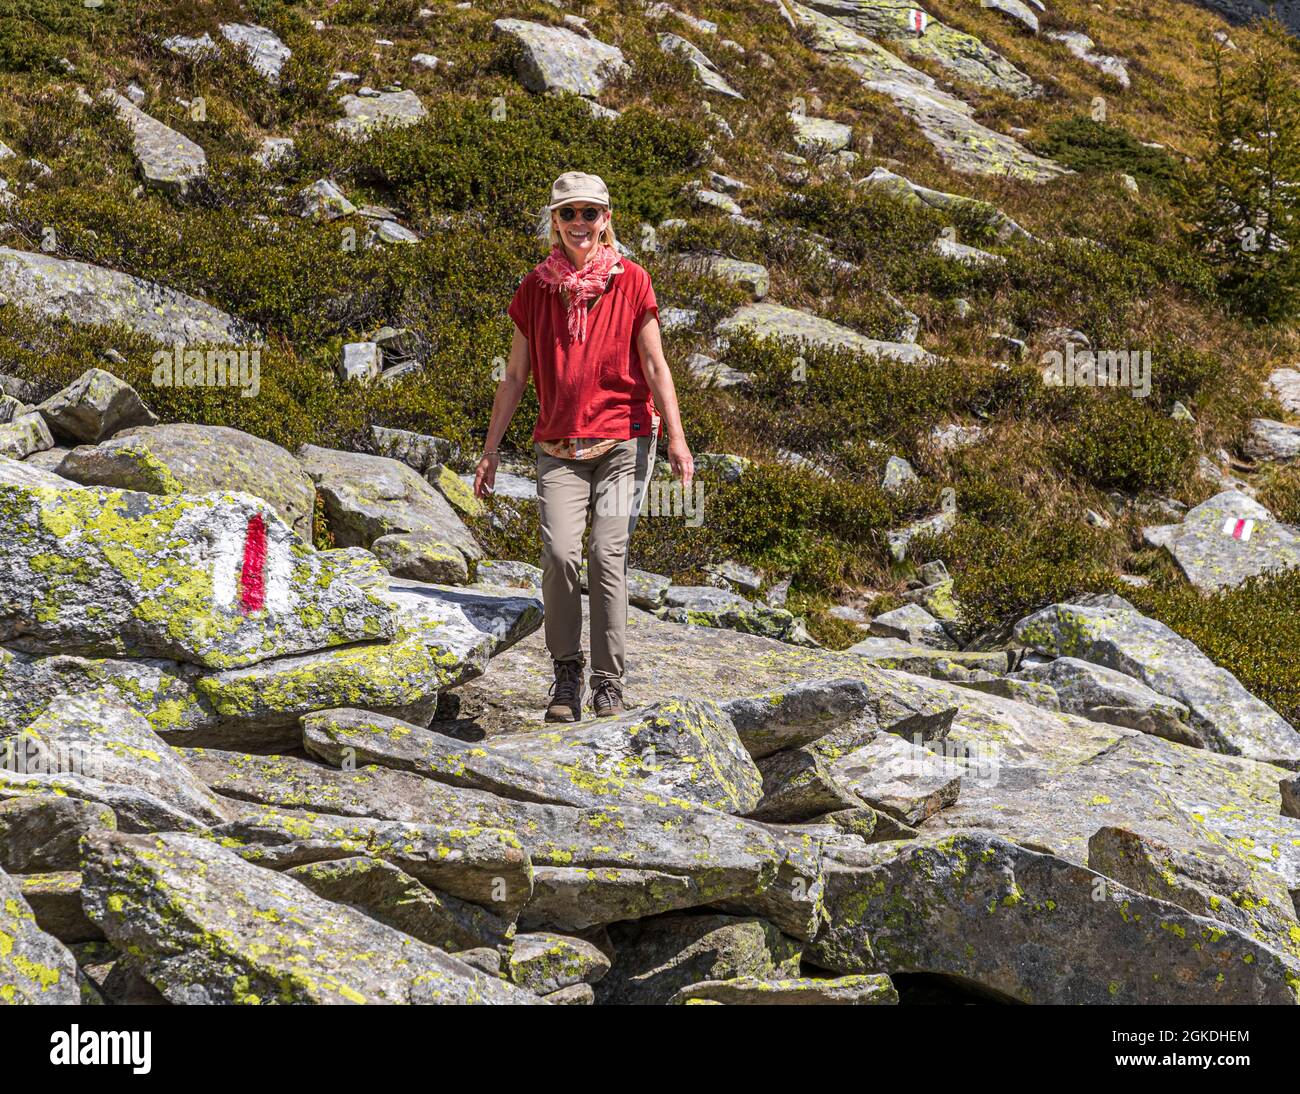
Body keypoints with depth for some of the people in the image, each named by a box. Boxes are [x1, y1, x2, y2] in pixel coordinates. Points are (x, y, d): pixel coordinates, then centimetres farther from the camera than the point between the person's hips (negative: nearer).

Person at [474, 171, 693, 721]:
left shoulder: (630, 280, 2)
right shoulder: (536, 287, 8)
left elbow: (655, 365, 1)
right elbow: (515, 375, 13)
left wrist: (676, 437, -8)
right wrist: (490, 447, 11)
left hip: (624, 440, -1)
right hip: (559, 448, 1)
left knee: (606, 553, -14)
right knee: (560, 552, -17)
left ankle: (609, 684, -4)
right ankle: (566, 674, 1)